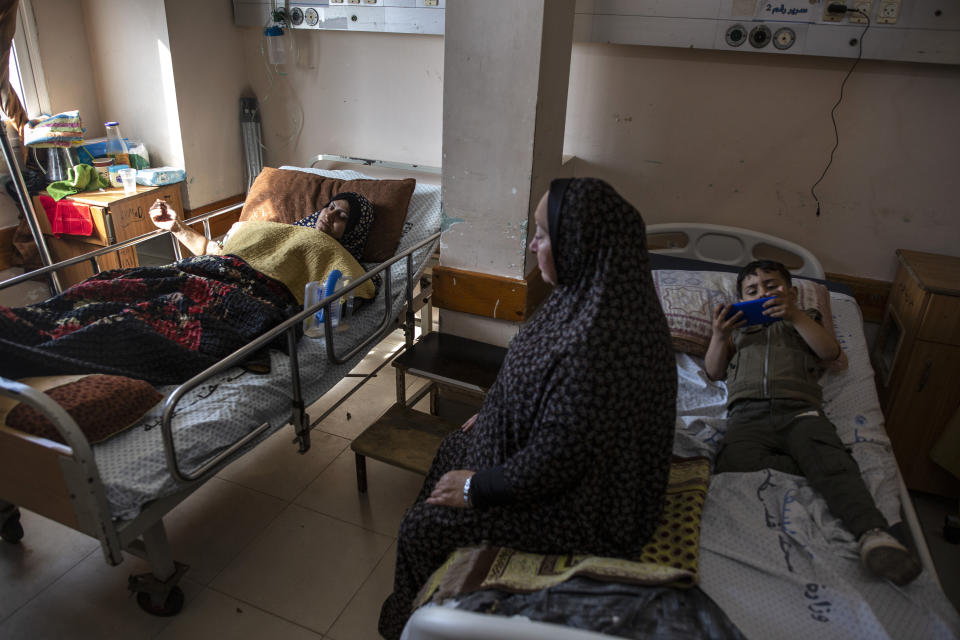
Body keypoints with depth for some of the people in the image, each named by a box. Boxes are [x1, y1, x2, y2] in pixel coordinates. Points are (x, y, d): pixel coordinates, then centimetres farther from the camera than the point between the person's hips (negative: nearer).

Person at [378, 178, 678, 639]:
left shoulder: (595, 343, -38)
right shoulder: (592, 293, -7)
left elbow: (554, 461, -30)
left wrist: (476, 487, -17)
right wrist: (491, 416, 13)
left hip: (580, 504, -9)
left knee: (422, 528, -3)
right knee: (452, 450, 21)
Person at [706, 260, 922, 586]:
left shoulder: (804, 320, 32)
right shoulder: (738, 326, 34)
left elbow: (831, 351, 10)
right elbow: (715, 372, 24)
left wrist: (794, 315, -2)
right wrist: (719, 336, 6)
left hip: (799, 409, 0)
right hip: (748, 414, 0)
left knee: (830, 458, -33)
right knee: (734, 464, -33)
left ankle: (873, 534, -45)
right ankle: (821, 470, -22)